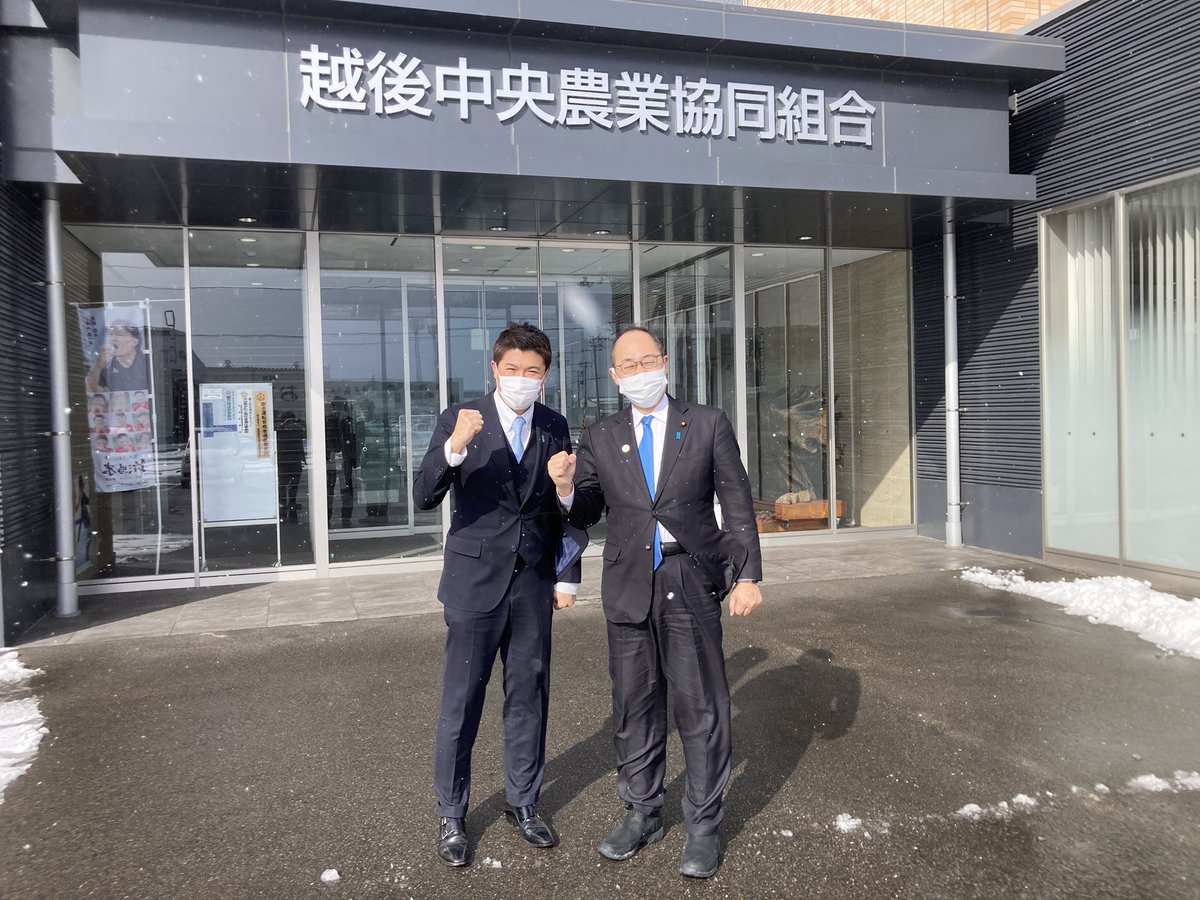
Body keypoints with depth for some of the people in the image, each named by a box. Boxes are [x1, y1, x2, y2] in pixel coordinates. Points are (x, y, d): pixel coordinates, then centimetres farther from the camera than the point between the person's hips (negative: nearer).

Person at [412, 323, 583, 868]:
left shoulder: (555, 427, 3)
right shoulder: (459, 420, -8)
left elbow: (562, 509, 11)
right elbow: (424, 499, -17)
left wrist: (567, 576, 9)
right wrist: (454, 447, -33)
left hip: (533, 584, 4)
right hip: (476, 580, -3)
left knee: (529, 696, 13)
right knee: (461, 703, 5)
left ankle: (523, 803, 30)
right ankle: (451, 815, 22)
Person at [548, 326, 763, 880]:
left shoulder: (708, 424, 2)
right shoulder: (600, 438, 7)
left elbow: (738, 503, 2)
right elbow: (585, 515, 9)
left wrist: (747, 575, -4)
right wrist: (565, 487, -13)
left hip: (691, 584, -2)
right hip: (629, 585, 3)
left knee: (701, 707, 3)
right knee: (634, 706, 12)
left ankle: (703, 826, 19)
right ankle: (642, 814, 30)